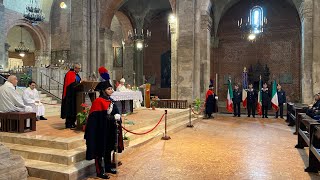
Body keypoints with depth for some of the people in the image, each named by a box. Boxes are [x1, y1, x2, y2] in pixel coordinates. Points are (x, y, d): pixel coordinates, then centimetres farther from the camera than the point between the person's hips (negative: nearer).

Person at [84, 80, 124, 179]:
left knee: (108, 149, 17)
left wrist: (117, 117, -4)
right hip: (101, 130, -8)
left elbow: (116, 113, 14)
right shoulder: (98, 101, -14)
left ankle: (108, 167, 32)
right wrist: (113, 117, -20)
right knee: (101, 150, 2)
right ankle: (100, 171, 13)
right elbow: (98, 118, -19)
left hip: (110, 130, 8)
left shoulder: (111, 101, 10)